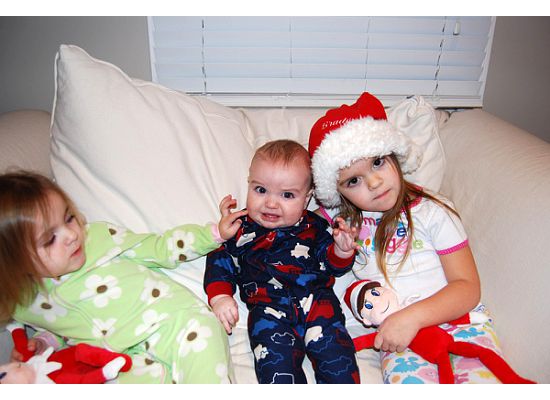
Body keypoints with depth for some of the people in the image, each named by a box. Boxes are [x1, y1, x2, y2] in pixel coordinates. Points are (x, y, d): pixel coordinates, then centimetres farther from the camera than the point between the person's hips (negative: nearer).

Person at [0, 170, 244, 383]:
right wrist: (39, 349, 4)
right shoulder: (25, 305, 5)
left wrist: (214, 233, 1)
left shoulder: (99, 236, 0)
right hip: (133, 360, 0)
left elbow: (159, 248, 7)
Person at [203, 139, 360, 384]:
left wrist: (342, 250, -10)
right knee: (276, 363, -22)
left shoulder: (313, 227, 12)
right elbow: (220, 261, 12)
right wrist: (220, 297, -4)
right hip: (269, 310, -1)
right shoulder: (239, 228, 9)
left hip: (317, 302, 1)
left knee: (336, 354, -19)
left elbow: (333, 265, 13)